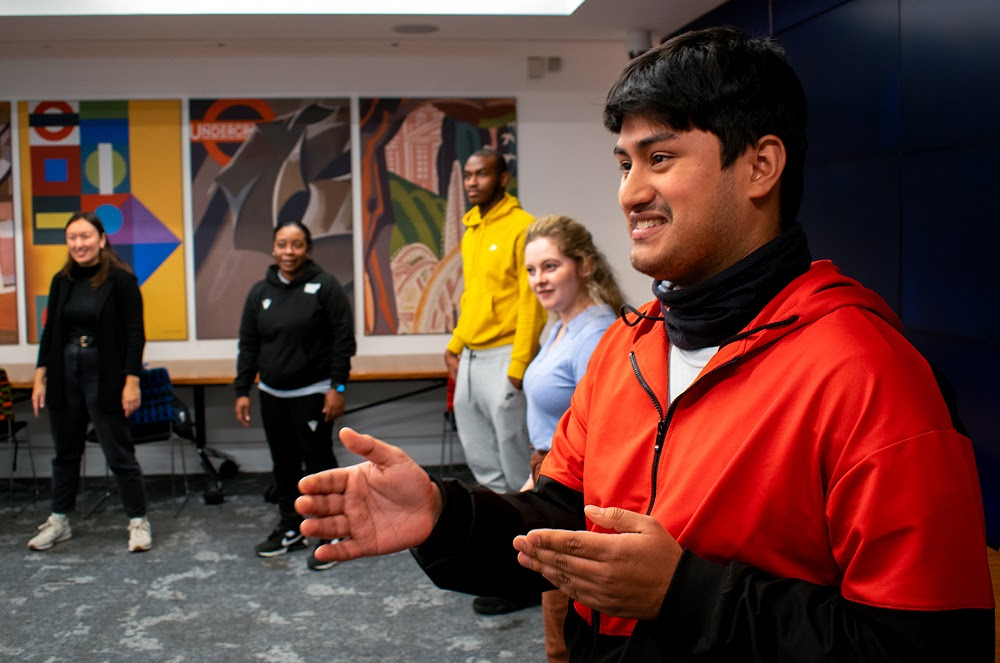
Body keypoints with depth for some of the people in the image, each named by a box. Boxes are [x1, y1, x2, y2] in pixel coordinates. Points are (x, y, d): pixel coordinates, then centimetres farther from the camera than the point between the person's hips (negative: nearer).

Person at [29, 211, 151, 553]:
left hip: (105, 378, -5)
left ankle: (138, 521, 11)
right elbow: (50, 332, 11)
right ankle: (59, 521, 27)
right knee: (65, 451, 15)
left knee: (119, 453, 0)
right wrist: (40, 377, 7)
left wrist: (132, 381, -13)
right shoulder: (62, 281, 7)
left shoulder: (122, 280, -8)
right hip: (64, 376, 5)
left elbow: (135, 334, -9)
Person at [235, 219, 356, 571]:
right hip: (272, 395, 5)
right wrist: (242, 390, 8)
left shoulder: (325, 287, -6)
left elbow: (343, 340, -8)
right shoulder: (260, 291, 9)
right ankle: (290, 529, 26)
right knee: (283, 464, 12)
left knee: (319, 463, -3)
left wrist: (337, 387, -13)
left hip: (313, 394, -5)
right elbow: (248, 345, 12)